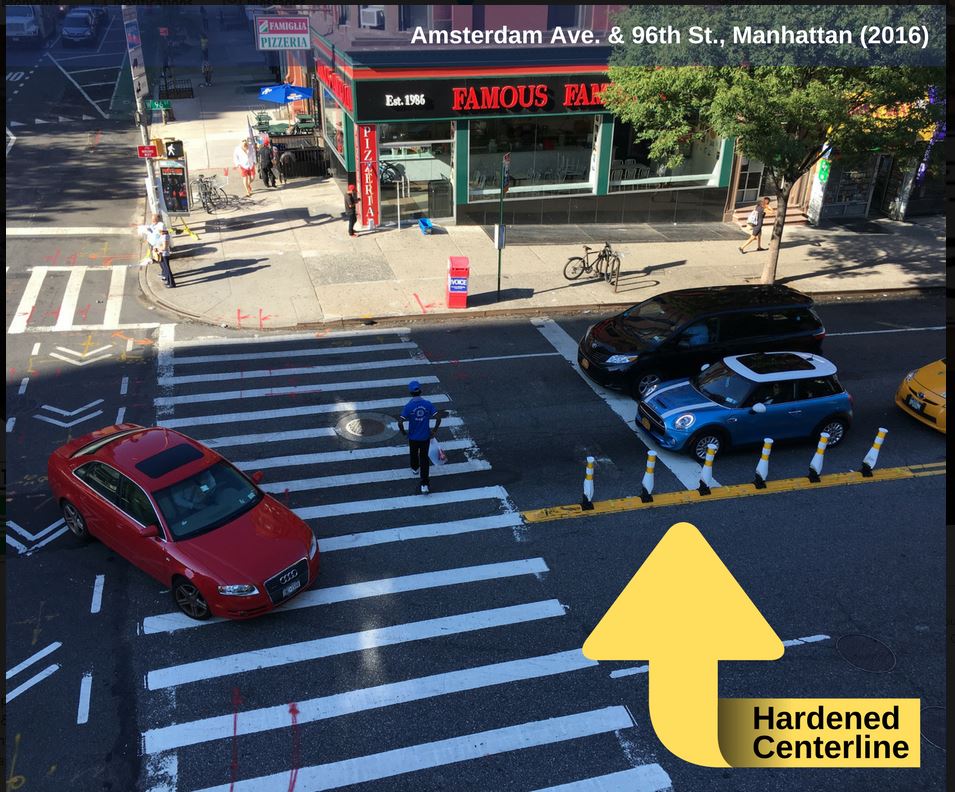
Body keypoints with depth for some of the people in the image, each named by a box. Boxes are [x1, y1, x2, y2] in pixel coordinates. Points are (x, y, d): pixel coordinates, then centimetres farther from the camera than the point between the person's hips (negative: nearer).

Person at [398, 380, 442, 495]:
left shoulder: (408, 406, -18)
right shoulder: (428, 404, -12)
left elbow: (400, 422, -23)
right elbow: (438, 418, -14)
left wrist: (403, 432, -4)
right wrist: (434, 430, 1)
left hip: (413, 437, -1)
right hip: (425, 437, 1)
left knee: (414, 453, 28)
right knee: (424, 458, 7)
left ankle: (415, 468, 56)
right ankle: (425, 484, -1)